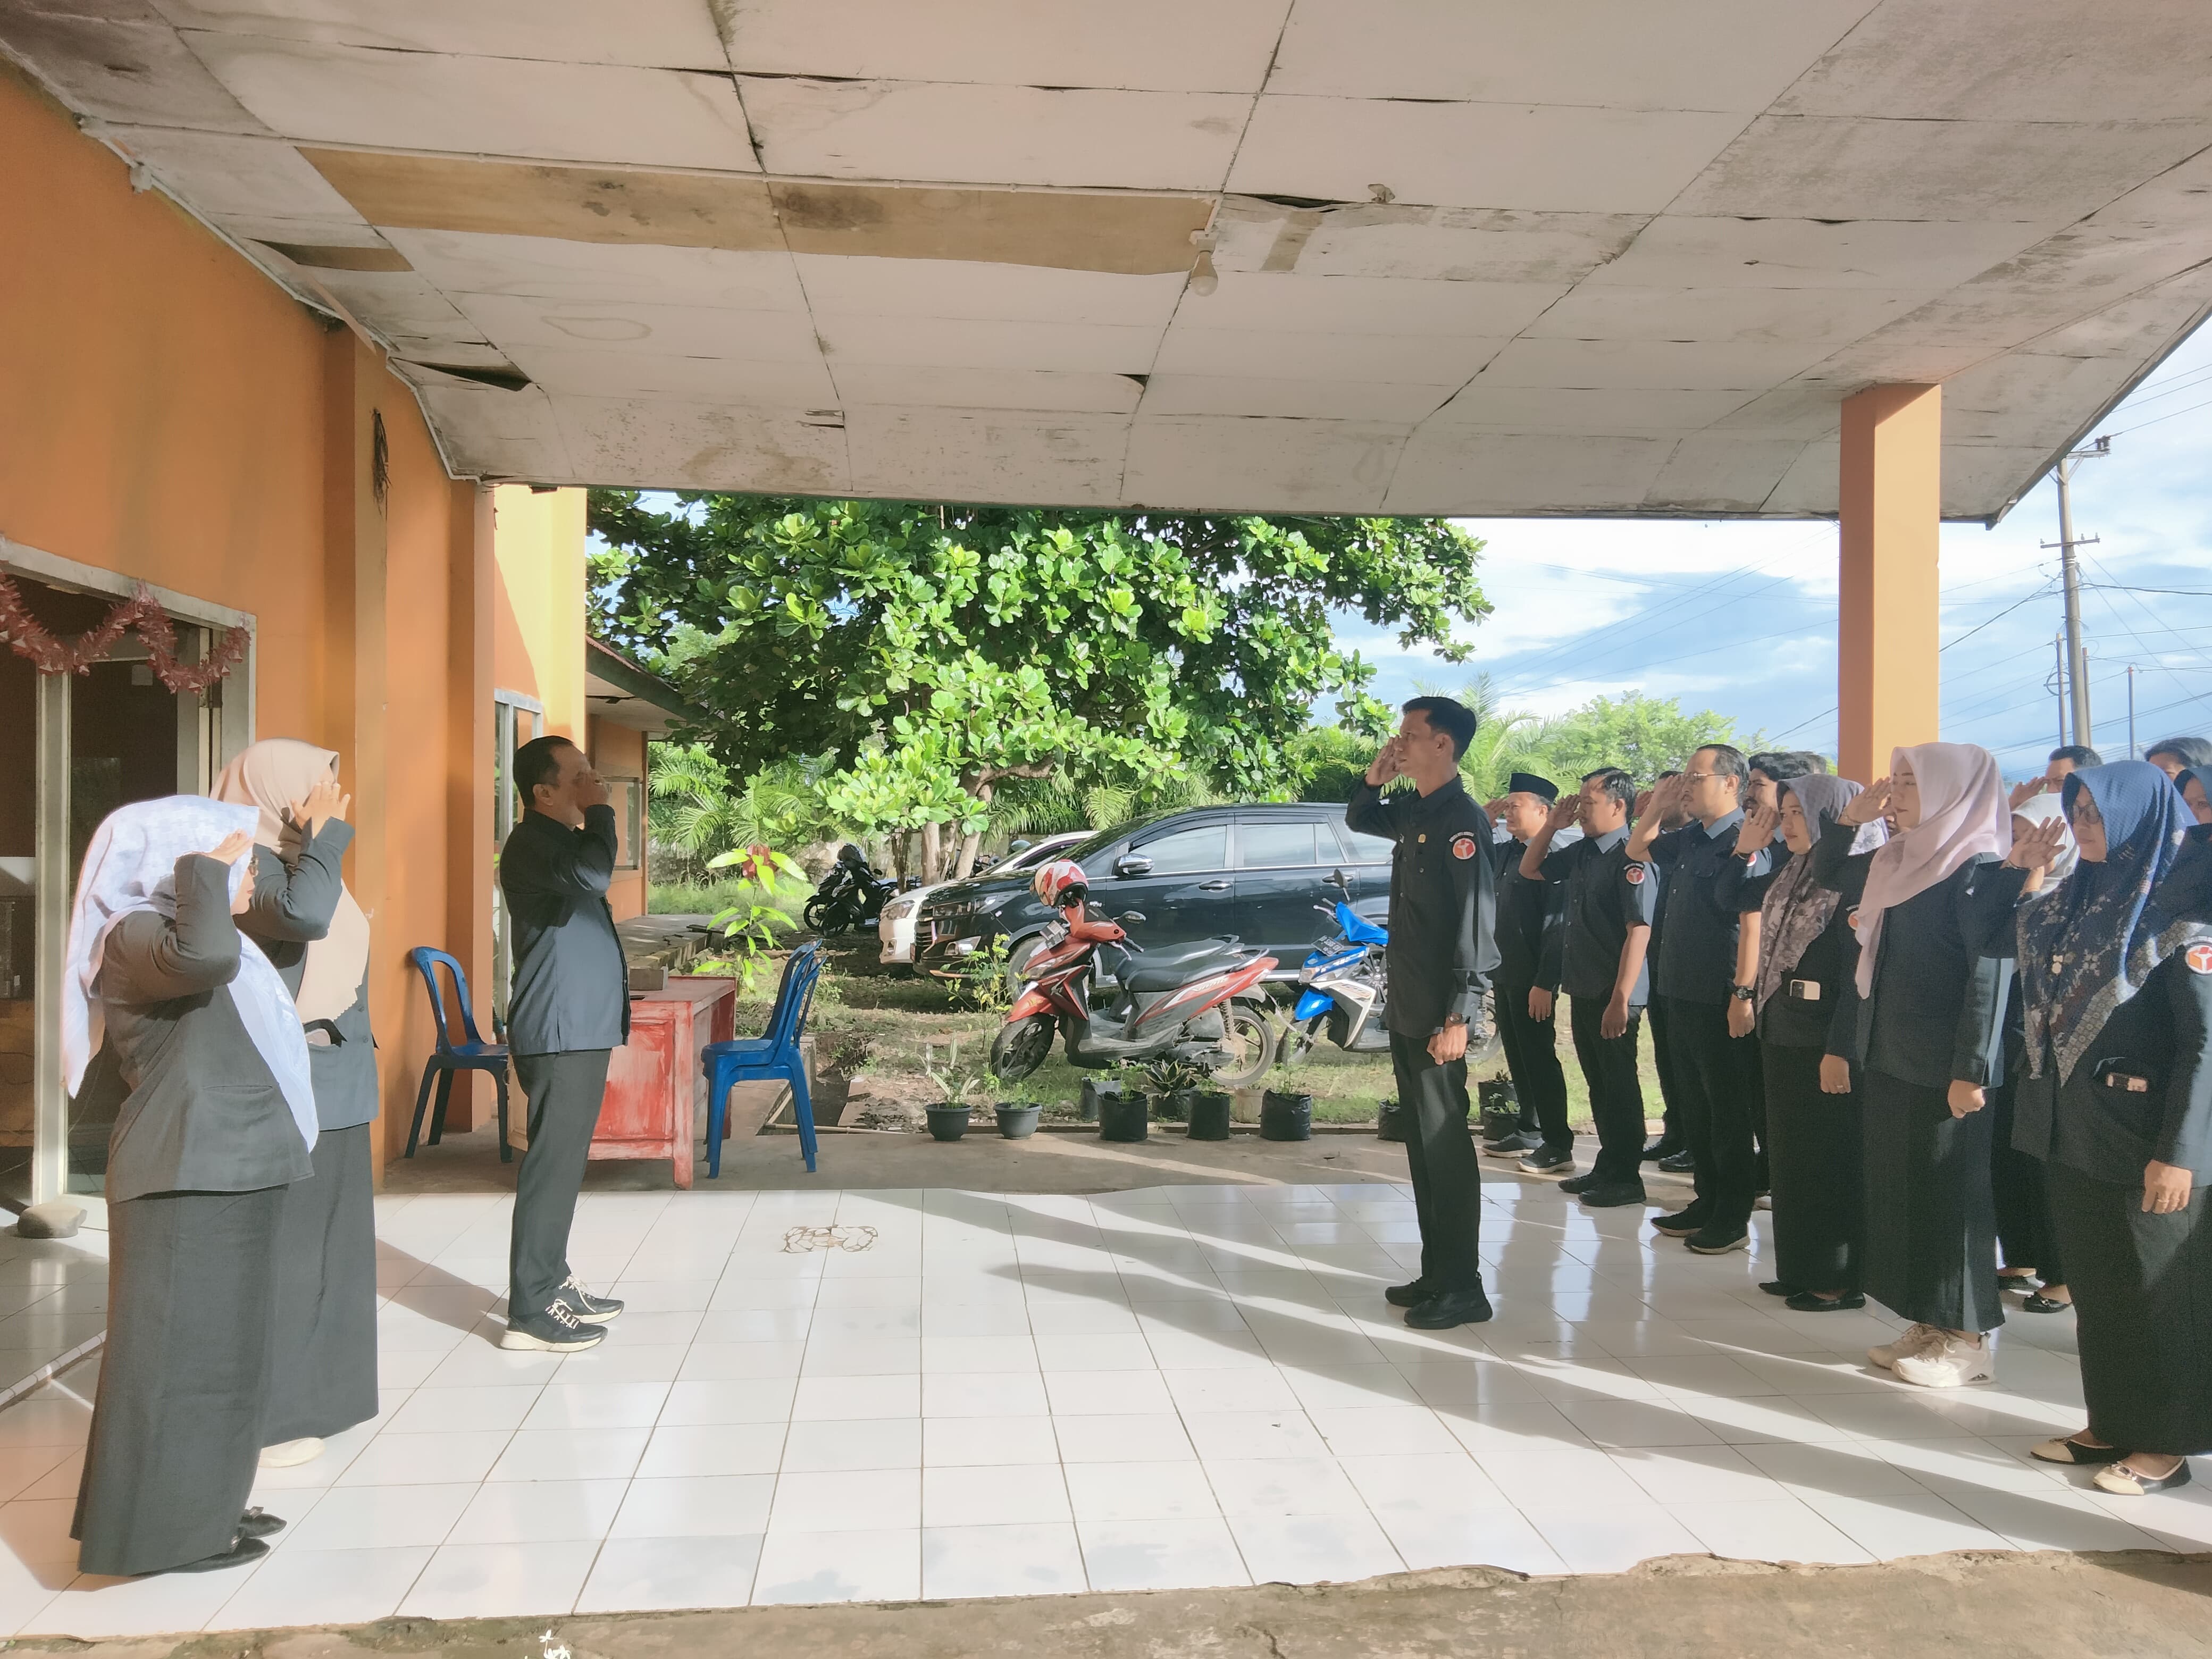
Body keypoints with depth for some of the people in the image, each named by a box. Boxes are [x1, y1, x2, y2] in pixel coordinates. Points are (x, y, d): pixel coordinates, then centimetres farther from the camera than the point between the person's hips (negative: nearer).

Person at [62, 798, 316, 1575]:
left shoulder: (176, 939, 19)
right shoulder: (134, 938, -14)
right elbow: (206, 957, -36)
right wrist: (206, 867, -24)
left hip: (228, 1173, 10)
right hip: (184, 1179, -10)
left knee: (220, 1346, 15)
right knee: (178, 1349, -3)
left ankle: (203, 1507, 26)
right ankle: (162, 1529, 6)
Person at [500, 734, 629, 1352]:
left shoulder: (559, 841, 18)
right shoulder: (531, 844, -14)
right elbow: (592, 875, -33)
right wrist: (598, 812, -18)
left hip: (580, 1027, 10)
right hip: (560, 1031, -10)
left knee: (564, 1161, 16)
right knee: (554, 1165, -9)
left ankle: (553, 1283, 25)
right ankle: (530, 1312, -5)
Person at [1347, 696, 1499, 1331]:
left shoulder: (1461, 819, -15)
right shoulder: (1413, 812, 11)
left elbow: (1476, 922, -21)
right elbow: (1358, 820, 32)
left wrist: (1459, 1015, -25)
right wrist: (1374, 777, 10)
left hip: (1439, 1014, -9)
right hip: (1405, 1008, 9)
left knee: (1446, 1143, -3)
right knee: (1421, 1141, 14)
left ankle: (1463, 1287, 5)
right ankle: (1435, 1272, 23)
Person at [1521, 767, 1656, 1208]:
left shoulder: (1630, 859, -17)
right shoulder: (1581, 853, 7)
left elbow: (1639, 932, -22)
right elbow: (1530, 870, 22)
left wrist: (1620, 999, -25)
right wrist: (1552, 825, 7)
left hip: (1614, 996, -8)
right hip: (1583, 990, 8)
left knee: (1619, 1085, 3)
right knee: (1598, 1083, 16)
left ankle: (1626, 1178, 14)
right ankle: (1607, 1167, 28)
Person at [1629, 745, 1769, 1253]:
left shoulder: (1745, 843, -15)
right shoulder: (1690, 838, 10)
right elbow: (1637, 850, 26)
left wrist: (1745, 994, -24)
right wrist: (1659, 807, 10)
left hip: (1721, 1001, -8)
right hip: (1682, 994, 8)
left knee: (1729, 1111, 4)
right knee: (1696, 1106, 17)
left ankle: (1733, 1219, 15)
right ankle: (1708, 1201, 29)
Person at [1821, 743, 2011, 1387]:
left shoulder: (1978, 871, -13)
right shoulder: (1897, 862, 10)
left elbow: (1989, 976, -17)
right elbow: (1825, 871, 24)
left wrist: (1971, 1071, -20)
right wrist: (1851, 816, 8)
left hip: (1943, 1069, -8)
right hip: (1888, 1058, 8)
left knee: (1949, 1196, 1)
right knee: (1898, 1191, 13)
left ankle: (1968, 1340, 14)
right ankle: (1930, 1327, 25)